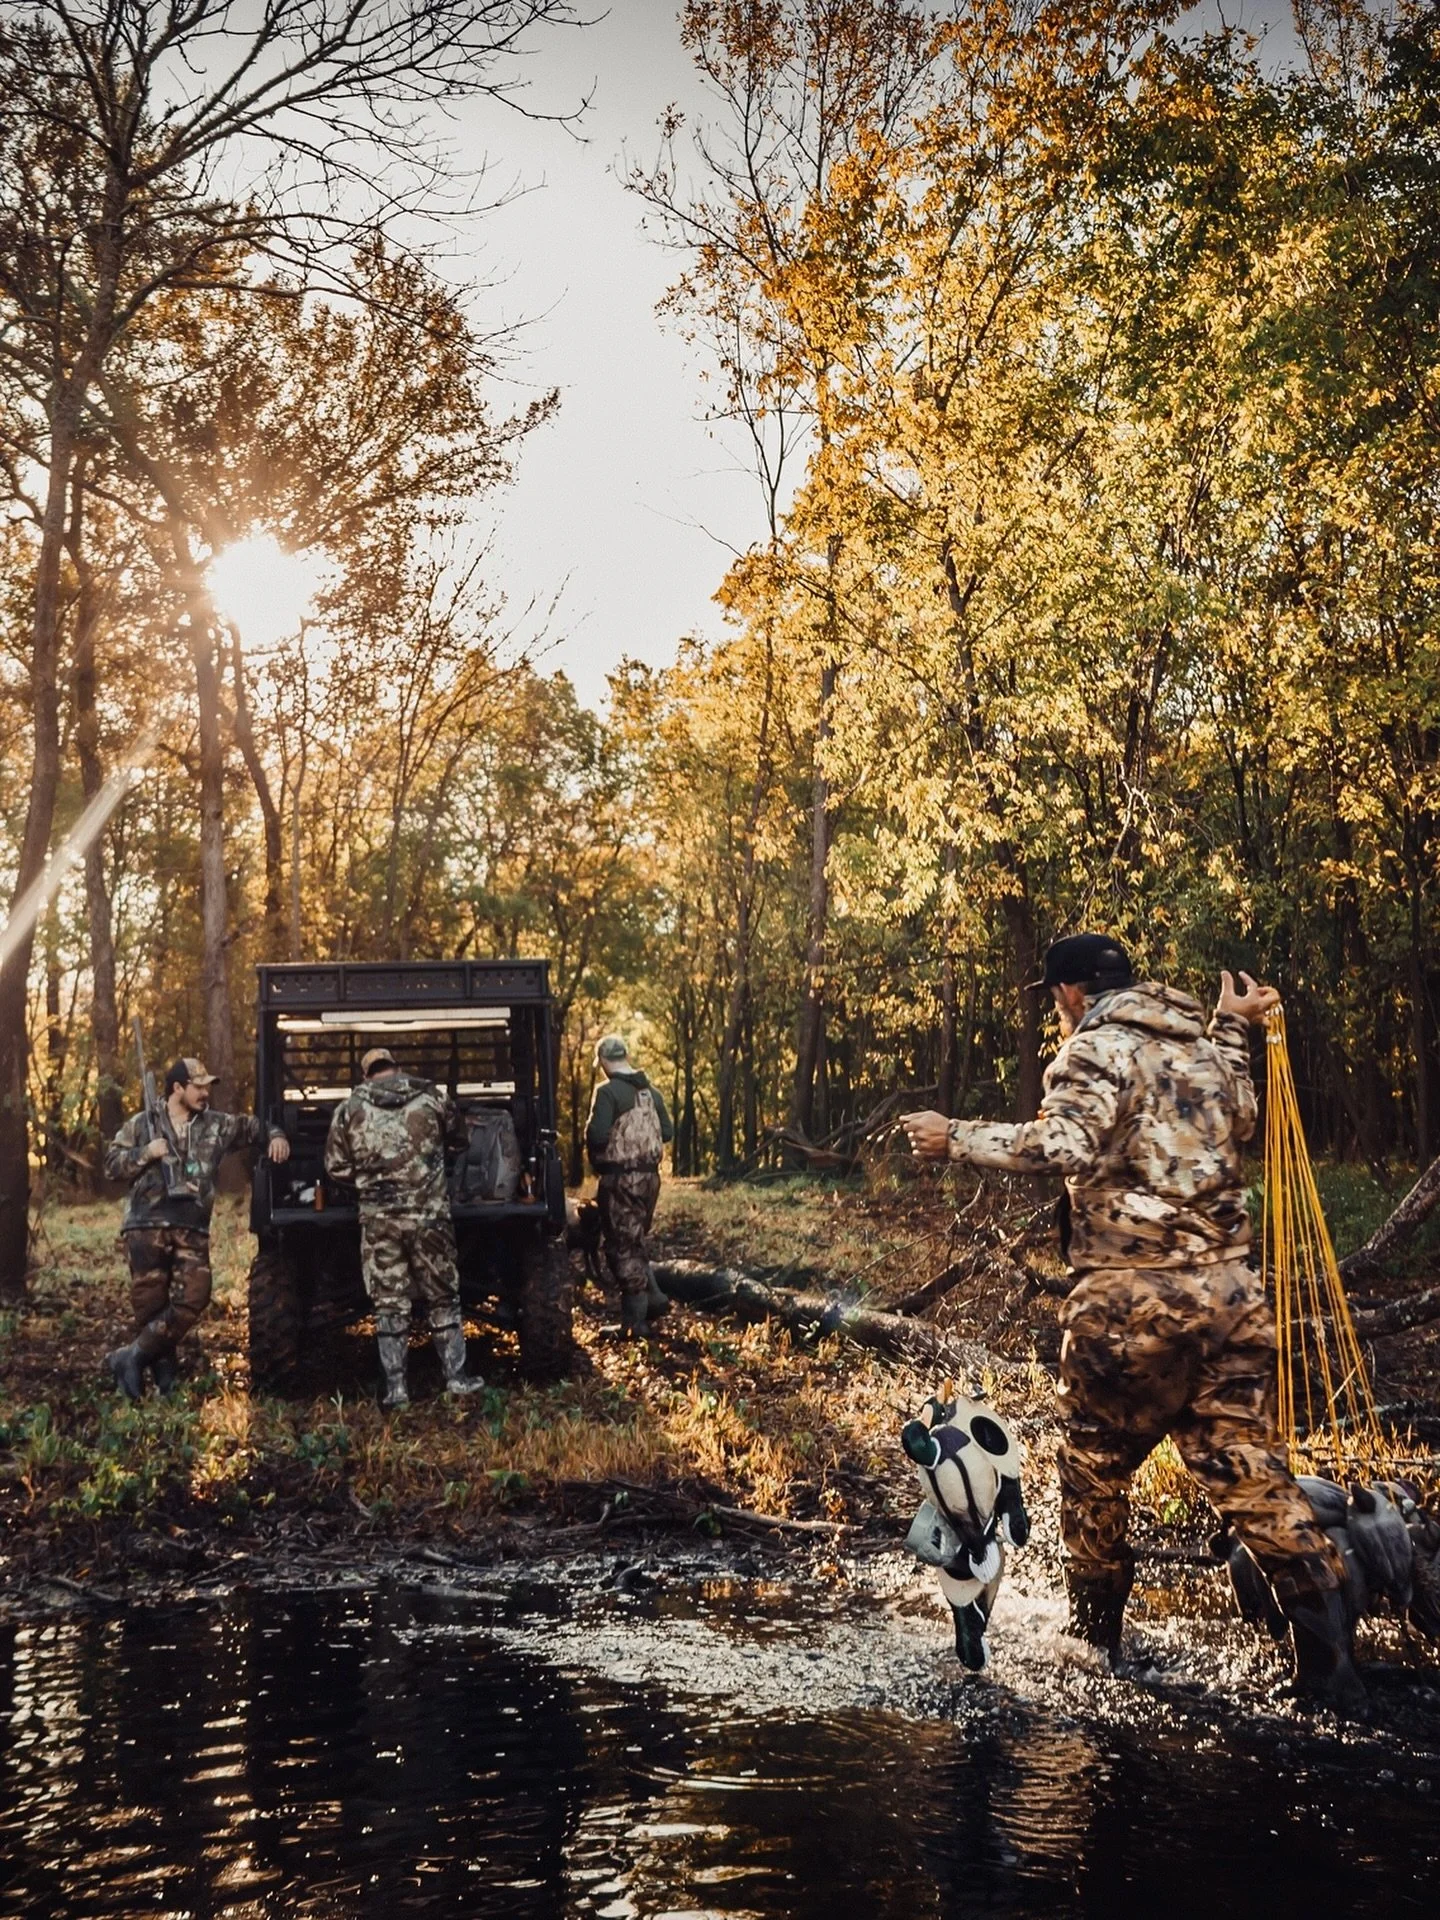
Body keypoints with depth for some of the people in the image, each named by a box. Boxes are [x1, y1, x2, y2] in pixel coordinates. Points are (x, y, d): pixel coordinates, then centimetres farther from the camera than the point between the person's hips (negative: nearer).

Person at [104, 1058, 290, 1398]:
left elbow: (251, 1125, 28)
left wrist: (274, 1135, 8)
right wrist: (145, 1153, -9)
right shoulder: (140, 1125, 8)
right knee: (149, 1302, -3)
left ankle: (131, 1358, -5)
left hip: (192, 1230, 3)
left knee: (194, 1297, -13)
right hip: (147, 1226, -3)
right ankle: (161, 1371, 9)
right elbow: (111, 1165, 6)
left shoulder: (216, 1125, 14)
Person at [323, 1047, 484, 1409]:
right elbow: (456, 1136, 19)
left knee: (389, 1303, 7)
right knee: (442, 1297, 13)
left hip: (379, 1218, 0)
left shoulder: (350, 1110, 1)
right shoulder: (430, 1097, 2)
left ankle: (395, 1388, 6)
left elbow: (336, 1167, 4)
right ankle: (456, 1375, 16)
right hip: (430, 1214, 0)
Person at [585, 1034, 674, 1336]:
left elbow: (597, 1135, -21)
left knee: (623, 1246, 0)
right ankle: (653, 1298, 14)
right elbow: (667, 1132, 12)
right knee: (635, 1241, 22)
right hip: (649, 1176, 7)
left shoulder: (607, 1091, -13)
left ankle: (634, 1320, 2)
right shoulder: (650, 1092, 9)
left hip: (620, 1179, -7)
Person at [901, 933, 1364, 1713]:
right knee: (1250, 1472, 8)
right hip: (1231, 1288, 6)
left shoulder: (1096, 1047, -6)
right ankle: (1332, 1663, 1)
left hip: (1132, 1297, -6)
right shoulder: (1201, 1042, 16)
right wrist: (1232, 1031, 40)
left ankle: (1094, 1641, 25)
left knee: (1095, 1468, 12)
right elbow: (1238, 1123, 35)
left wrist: (959, 1138, -15)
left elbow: (1064, 1146, -23)